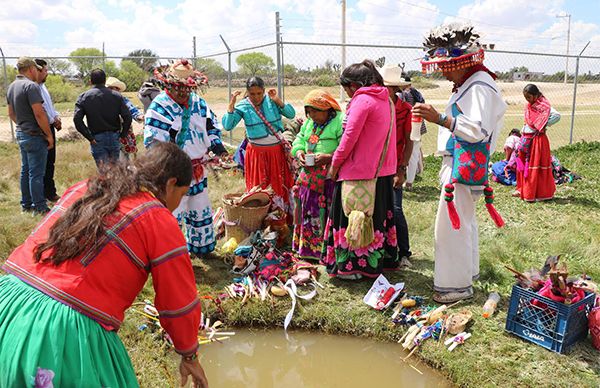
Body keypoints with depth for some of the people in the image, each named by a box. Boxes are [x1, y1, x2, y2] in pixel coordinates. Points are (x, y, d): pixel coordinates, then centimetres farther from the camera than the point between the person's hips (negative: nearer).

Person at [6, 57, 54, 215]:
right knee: (36, 173, -3)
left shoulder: (11, 87, 11)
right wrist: (49, 135, -15)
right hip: (35, 136, -9)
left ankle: (26, 204, 25)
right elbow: (39, 114, -22)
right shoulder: (31, 86, -18)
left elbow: (11, 113, 19)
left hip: (21, 134, 9)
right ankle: (39, 208, 3)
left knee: (25, 171, 16)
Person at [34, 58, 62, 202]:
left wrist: (57, 116, 5)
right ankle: (49, 193, 10)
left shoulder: (42, 86, 13)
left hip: (50, 127, 9)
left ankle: (50, 191, 26)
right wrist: (53, 121, -13)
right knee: (46, 163, 0)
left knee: (50, 161, 16)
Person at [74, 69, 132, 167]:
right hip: (114, 138, 2)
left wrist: (89, 137, -6)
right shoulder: (116, 96, 2)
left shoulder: (83, 97, 0)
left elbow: (77, 119, -12)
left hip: (97, 139, -1)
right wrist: (122, 135, 3)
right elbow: (127, 117, -7)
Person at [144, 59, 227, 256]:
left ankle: (200, 246, 39)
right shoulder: (159, 107, -16)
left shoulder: (198, 102, 6)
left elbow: (211, 125, 17)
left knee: (201, 209, 20)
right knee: (173, 214, -4)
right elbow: (154, 143, -22)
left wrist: (217, 145, -1)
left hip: (198, 169, 8)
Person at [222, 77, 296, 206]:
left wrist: (278, 101, -17)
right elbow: (228, 126, -15)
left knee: (279, 185, 15)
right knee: (257, 187, 7)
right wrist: (231, 105, -20)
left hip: (277, 150, 2)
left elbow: (291, 114, -7)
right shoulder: (242, 107, -8)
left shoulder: (271, 101, -4)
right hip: (256, 152, -2)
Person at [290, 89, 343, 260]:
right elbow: (298, 142, 23)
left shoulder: (340, 121, -9)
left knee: (330, 213, -7)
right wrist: (299, 153, 1)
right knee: (309, 210, 12)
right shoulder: (308, 123, 18)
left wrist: (328, 157, -25)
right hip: (310, 175, 8)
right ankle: (308, 248, 26)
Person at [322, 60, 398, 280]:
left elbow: (350, 137, -19)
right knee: (378, 216, 17)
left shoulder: (362, 100, -14)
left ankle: (352, 266, 9)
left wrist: (334, 164, -9)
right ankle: (382, 260, 28)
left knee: (354, 218, 1)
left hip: (360, 171, -9)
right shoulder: (386, 100, 13)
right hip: (383, 170, 9)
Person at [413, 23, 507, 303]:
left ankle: (457, 285, 3)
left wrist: (440, 119, -30)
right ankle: (468, 271, 34)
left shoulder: (480, 86, -15)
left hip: (464, 167, -11)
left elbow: (478, 130, -25)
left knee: (451, 226, -7)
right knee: (464, 222, 19)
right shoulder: (466, 84, 17)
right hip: (457, 163, 11)